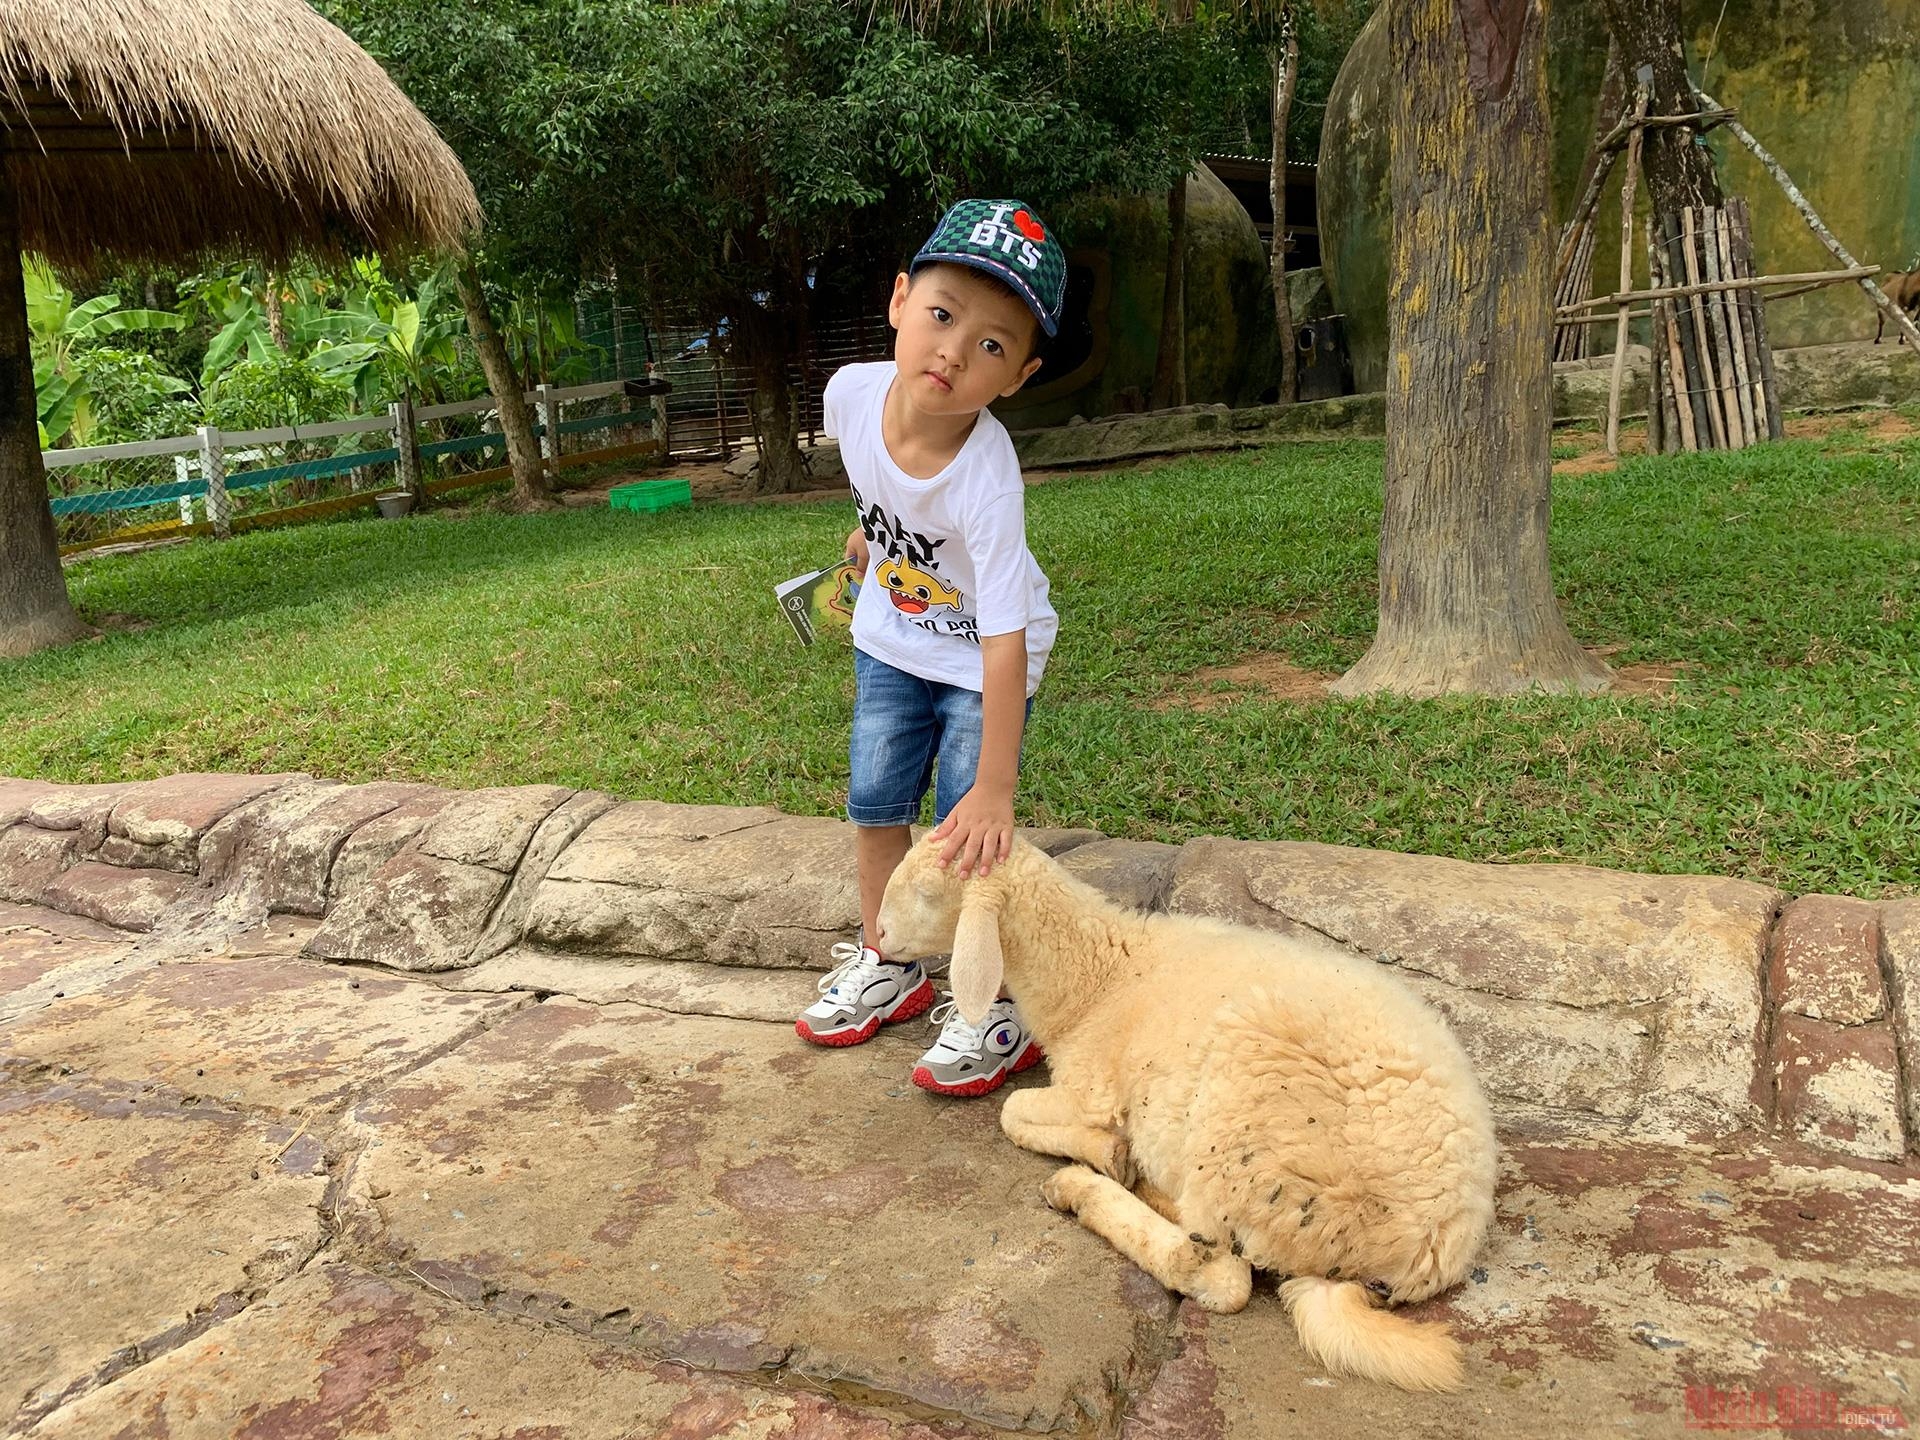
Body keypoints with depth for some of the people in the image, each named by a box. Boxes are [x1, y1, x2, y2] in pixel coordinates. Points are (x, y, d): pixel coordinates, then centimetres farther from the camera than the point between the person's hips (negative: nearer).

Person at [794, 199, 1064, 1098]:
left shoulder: (987, 479, -37)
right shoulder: (852, 392, -23)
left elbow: (1004, 643, -36)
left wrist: (995, 789, -36)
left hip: (982, 654, -5)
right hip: (892, 632, 5)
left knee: (967, 832, -8)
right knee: (875, 801, 11)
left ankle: (998, 1003, 10)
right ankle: (886, 966, 30)